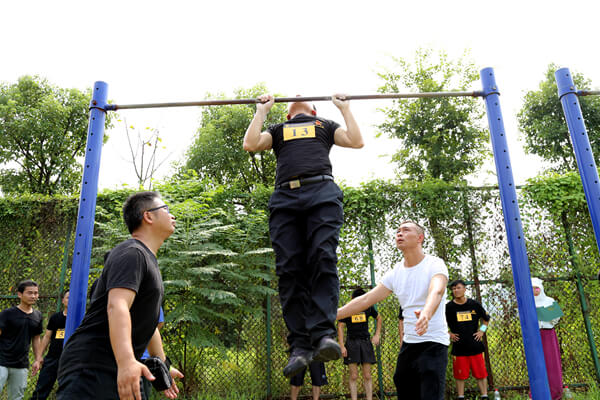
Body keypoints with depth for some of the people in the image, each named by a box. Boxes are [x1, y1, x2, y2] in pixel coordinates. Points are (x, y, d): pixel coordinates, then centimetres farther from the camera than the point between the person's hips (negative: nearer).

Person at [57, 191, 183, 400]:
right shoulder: (131, 253, -12)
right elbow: (117, 306, -28)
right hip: (91, 367, -10)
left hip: (117, 371, 10)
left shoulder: (148, 261, 20)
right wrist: (126, 361, -41)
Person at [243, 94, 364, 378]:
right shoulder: (278, 130, 34)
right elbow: (250, 144, 15)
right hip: (285, 197, 1)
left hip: (322, 193, -1)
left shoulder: (325, 126, 31)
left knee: (323, 260, -21)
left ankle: (323, 334, -27)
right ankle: (300, 345, -12)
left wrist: (344, 108, 23)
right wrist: (262, 111, 25)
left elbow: (356, 141, 15)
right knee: (289, 270, -11)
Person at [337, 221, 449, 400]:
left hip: (433, 343, -6)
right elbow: (366, 299, 6)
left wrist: (426, 314, -53)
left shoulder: (435, 265, -10)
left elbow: (436, 292, -31)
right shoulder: (395, 273, 6)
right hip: (408, 343, 6)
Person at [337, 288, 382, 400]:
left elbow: (379, 318, 20)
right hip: (352, 342, -2)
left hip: (366, 341, 2)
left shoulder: (368, 307, 4)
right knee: (353, 376, -2)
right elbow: (340, 327, -2)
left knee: (367, 376, 2)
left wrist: (377, 335, 11)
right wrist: (342, 346, -9)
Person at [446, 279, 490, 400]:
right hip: (458, 347, -1)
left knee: (481, 373, 6)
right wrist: (448, 334, 1)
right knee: (460, 375, 5)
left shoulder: (474, 304, 2)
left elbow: (486, 318, 19)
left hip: (475, 345, 1)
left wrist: (482, 330, 7)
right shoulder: (448, 307, -2)